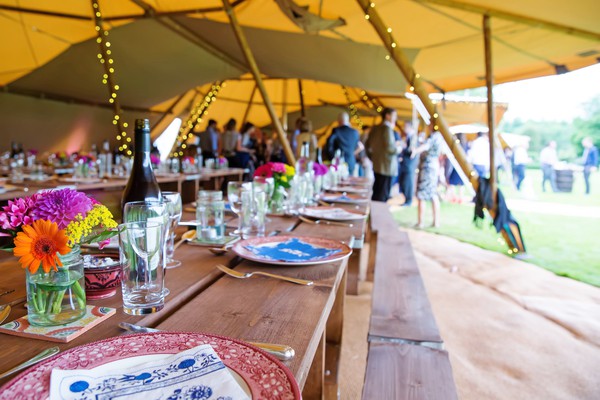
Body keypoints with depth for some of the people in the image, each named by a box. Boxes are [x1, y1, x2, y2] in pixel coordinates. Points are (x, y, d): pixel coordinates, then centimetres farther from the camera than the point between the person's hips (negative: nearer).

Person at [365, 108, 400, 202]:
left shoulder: (375, 128, 12)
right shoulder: (387, 128, -14)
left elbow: (367, 145, 18)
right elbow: (390, 148, -22)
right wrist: (398, 148, -3)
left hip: (377, 166, 9)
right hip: (386, 167, -9)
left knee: (377, 192, 15)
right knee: (382, 195, -4)